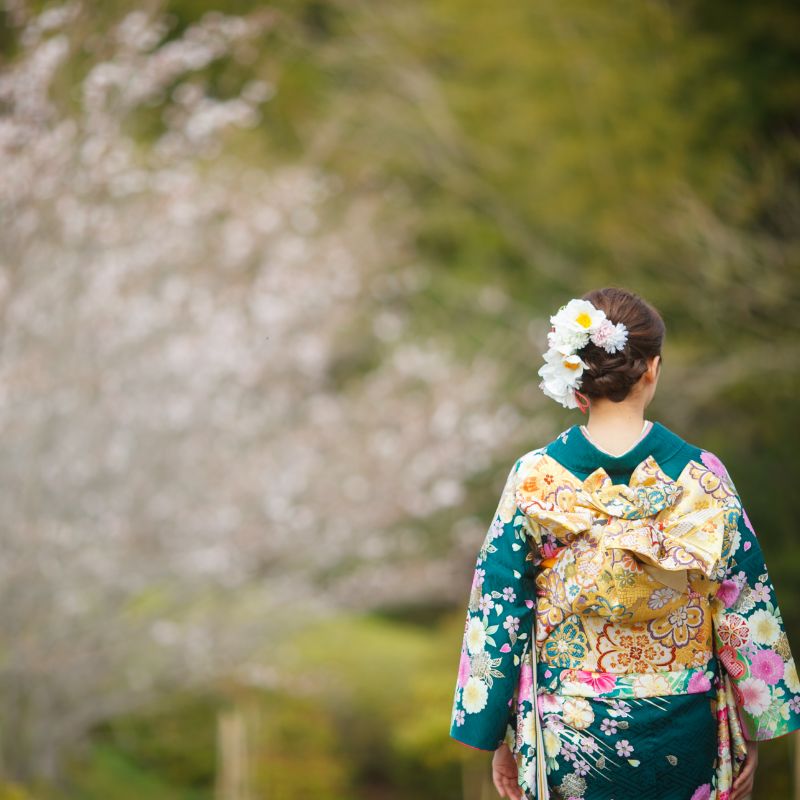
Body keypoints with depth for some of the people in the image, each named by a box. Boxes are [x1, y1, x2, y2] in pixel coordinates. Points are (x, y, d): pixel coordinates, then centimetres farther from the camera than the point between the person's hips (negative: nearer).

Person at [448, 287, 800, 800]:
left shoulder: (534, 481, -11)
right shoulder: (703, 477, -11)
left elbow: (497, 615, -6)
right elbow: (748, 615, -7)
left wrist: (498, 740, 4)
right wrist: (753, 734, 4)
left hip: (569, 736, 0)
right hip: (684, 734, 0)